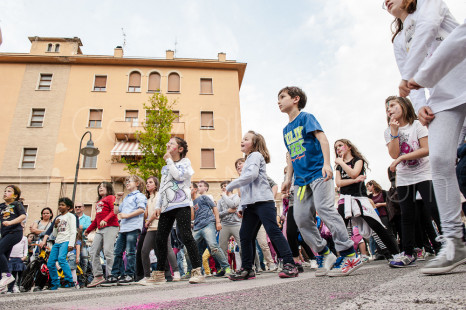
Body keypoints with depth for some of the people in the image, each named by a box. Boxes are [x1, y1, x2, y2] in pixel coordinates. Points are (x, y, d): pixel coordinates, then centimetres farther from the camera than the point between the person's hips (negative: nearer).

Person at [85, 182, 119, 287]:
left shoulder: (110, 197, 5)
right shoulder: (98, 202, 27)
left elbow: (114, 211, -11)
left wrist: (105, 220, -25)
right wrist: (88, 230, 33)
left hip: (110, 227, -8)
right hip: (100, 229, 8)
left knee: (107, 251, -14)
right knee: (93, 252, 1)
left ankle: (110, 277, -8)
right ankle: (98, 276, 6)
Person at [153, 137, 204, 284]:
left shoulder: (185, 162, 6)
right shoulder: (165, 168, 23)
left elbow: (179, 175, -15)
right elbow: (162, 188, 22)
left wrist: (169, 160, -2)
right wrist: (157, 206, 11)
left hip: (181, 205, -7)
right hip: (166, 207, 7)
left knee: (185, 236, -15)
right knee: (160, 239, 6)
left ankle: (197, 271, -10)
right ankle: (159, 274, 17)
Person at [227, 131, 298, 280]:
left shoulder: (256, 155, 0)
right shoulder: (248, 160, 27)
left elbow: (251, 174, -20)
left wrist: (230, 185, -11)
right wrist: (241, 207, 18)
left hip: (263, 201, -9)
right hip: (251, 204, 9)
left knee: (273, 231, -13)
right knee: (245, 236, 6)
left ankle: (290, 265, -8)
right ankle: (246, 269, 14)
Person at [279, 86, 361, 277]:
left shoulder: (306, 117, 0)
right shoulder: (286, 129, 20)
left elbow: (322, 138, -11)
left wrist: (326, 163, -23)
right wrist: (288, 178, 19)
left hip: (318, 172, -7)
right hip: (301, 179, 8)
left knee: (324, 207, -19)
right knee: (301, 218, 1)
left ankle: (349, 255, -10)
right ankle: (324, 254, 15)